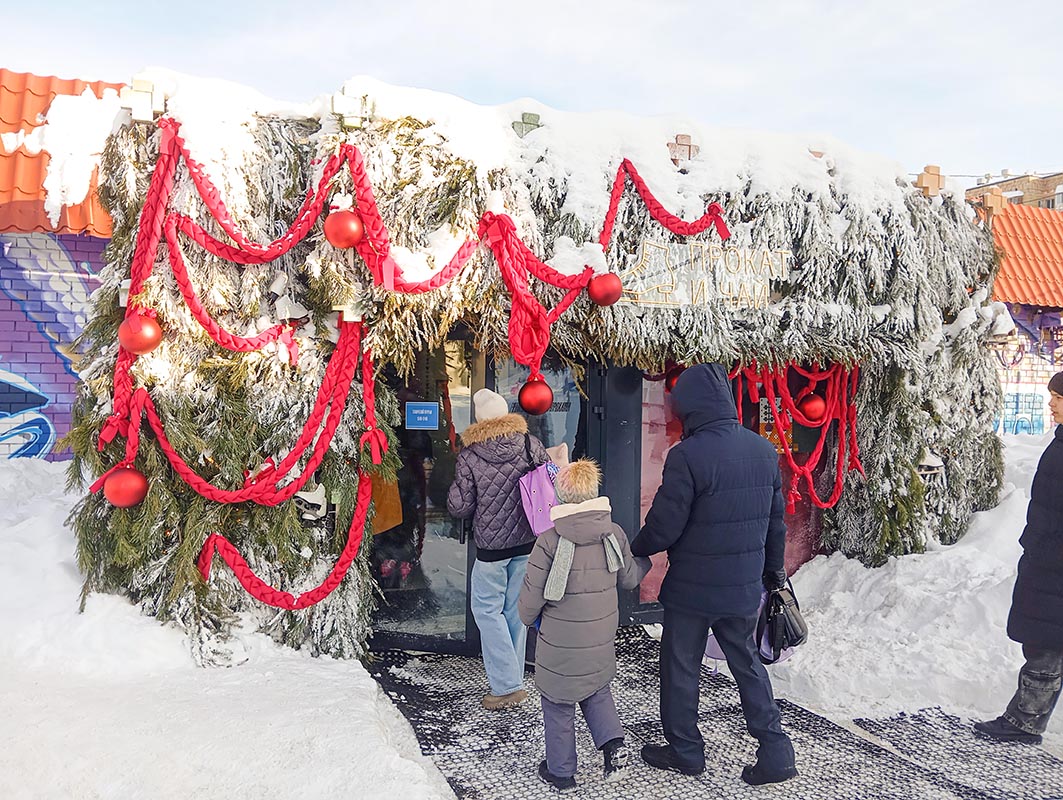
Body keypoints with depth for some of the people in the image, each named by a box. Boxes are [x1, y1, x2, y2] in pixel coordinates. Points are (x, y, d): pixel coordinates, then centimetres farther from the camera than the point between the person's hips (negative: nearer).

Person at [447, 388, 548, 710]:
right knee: (516, 609, 15)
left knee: (487, 609, 9)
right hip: (528, 541, 4)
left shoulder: (469, 456, -12)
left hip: (491, 545, -4)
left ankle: (506, 685, 6)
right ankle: (512, 679, 26)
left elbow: (459, 508, -8)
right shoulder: (531, 444, -4)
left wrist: (457, 487, 11)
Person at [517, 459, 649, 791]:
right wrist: (644, 558, 29)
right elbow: (629, 579, 8)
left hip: (560, 643, -4)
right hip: (601, 639, 4)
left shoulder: (549, 540, -19)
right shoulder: (615, 533, -7)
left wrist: (528, 617, 8)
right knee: (598, 690, 27)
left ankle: (560, 772, 26)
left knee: (558, 704, 13)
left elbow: (532, 595, -14)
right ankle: (613, 742, 10)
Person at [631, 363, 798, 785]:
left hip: (692, 588, -6)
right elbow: (775, 520, 10)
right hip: (744, 587, 6)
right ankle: (775, 752, 24)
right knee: (747, 663, 22)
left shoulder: (687, 455, -22)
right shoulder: (764, 450, 0)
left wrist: (635, 550, 1)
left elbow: (664, 525, -18)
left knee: (681, 669, 13)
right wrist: (773, 569, 22)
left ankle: (685, 750, 28)